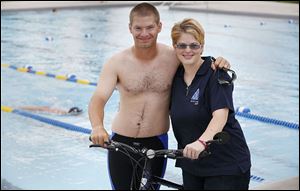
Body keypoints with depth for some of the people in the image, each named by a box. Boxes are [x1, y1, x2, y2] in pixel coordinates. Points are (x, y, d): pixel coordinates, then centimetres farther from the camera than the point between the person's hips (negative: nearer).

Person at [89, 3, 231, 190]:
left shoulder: (174, 57, -7)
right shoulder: (117, 63, -9)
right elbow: (98, 99, -19)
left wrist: (217, 62, -17)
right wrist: (98, 127, -40)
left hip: (156, 145, 0)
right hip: (120, 143, 0)